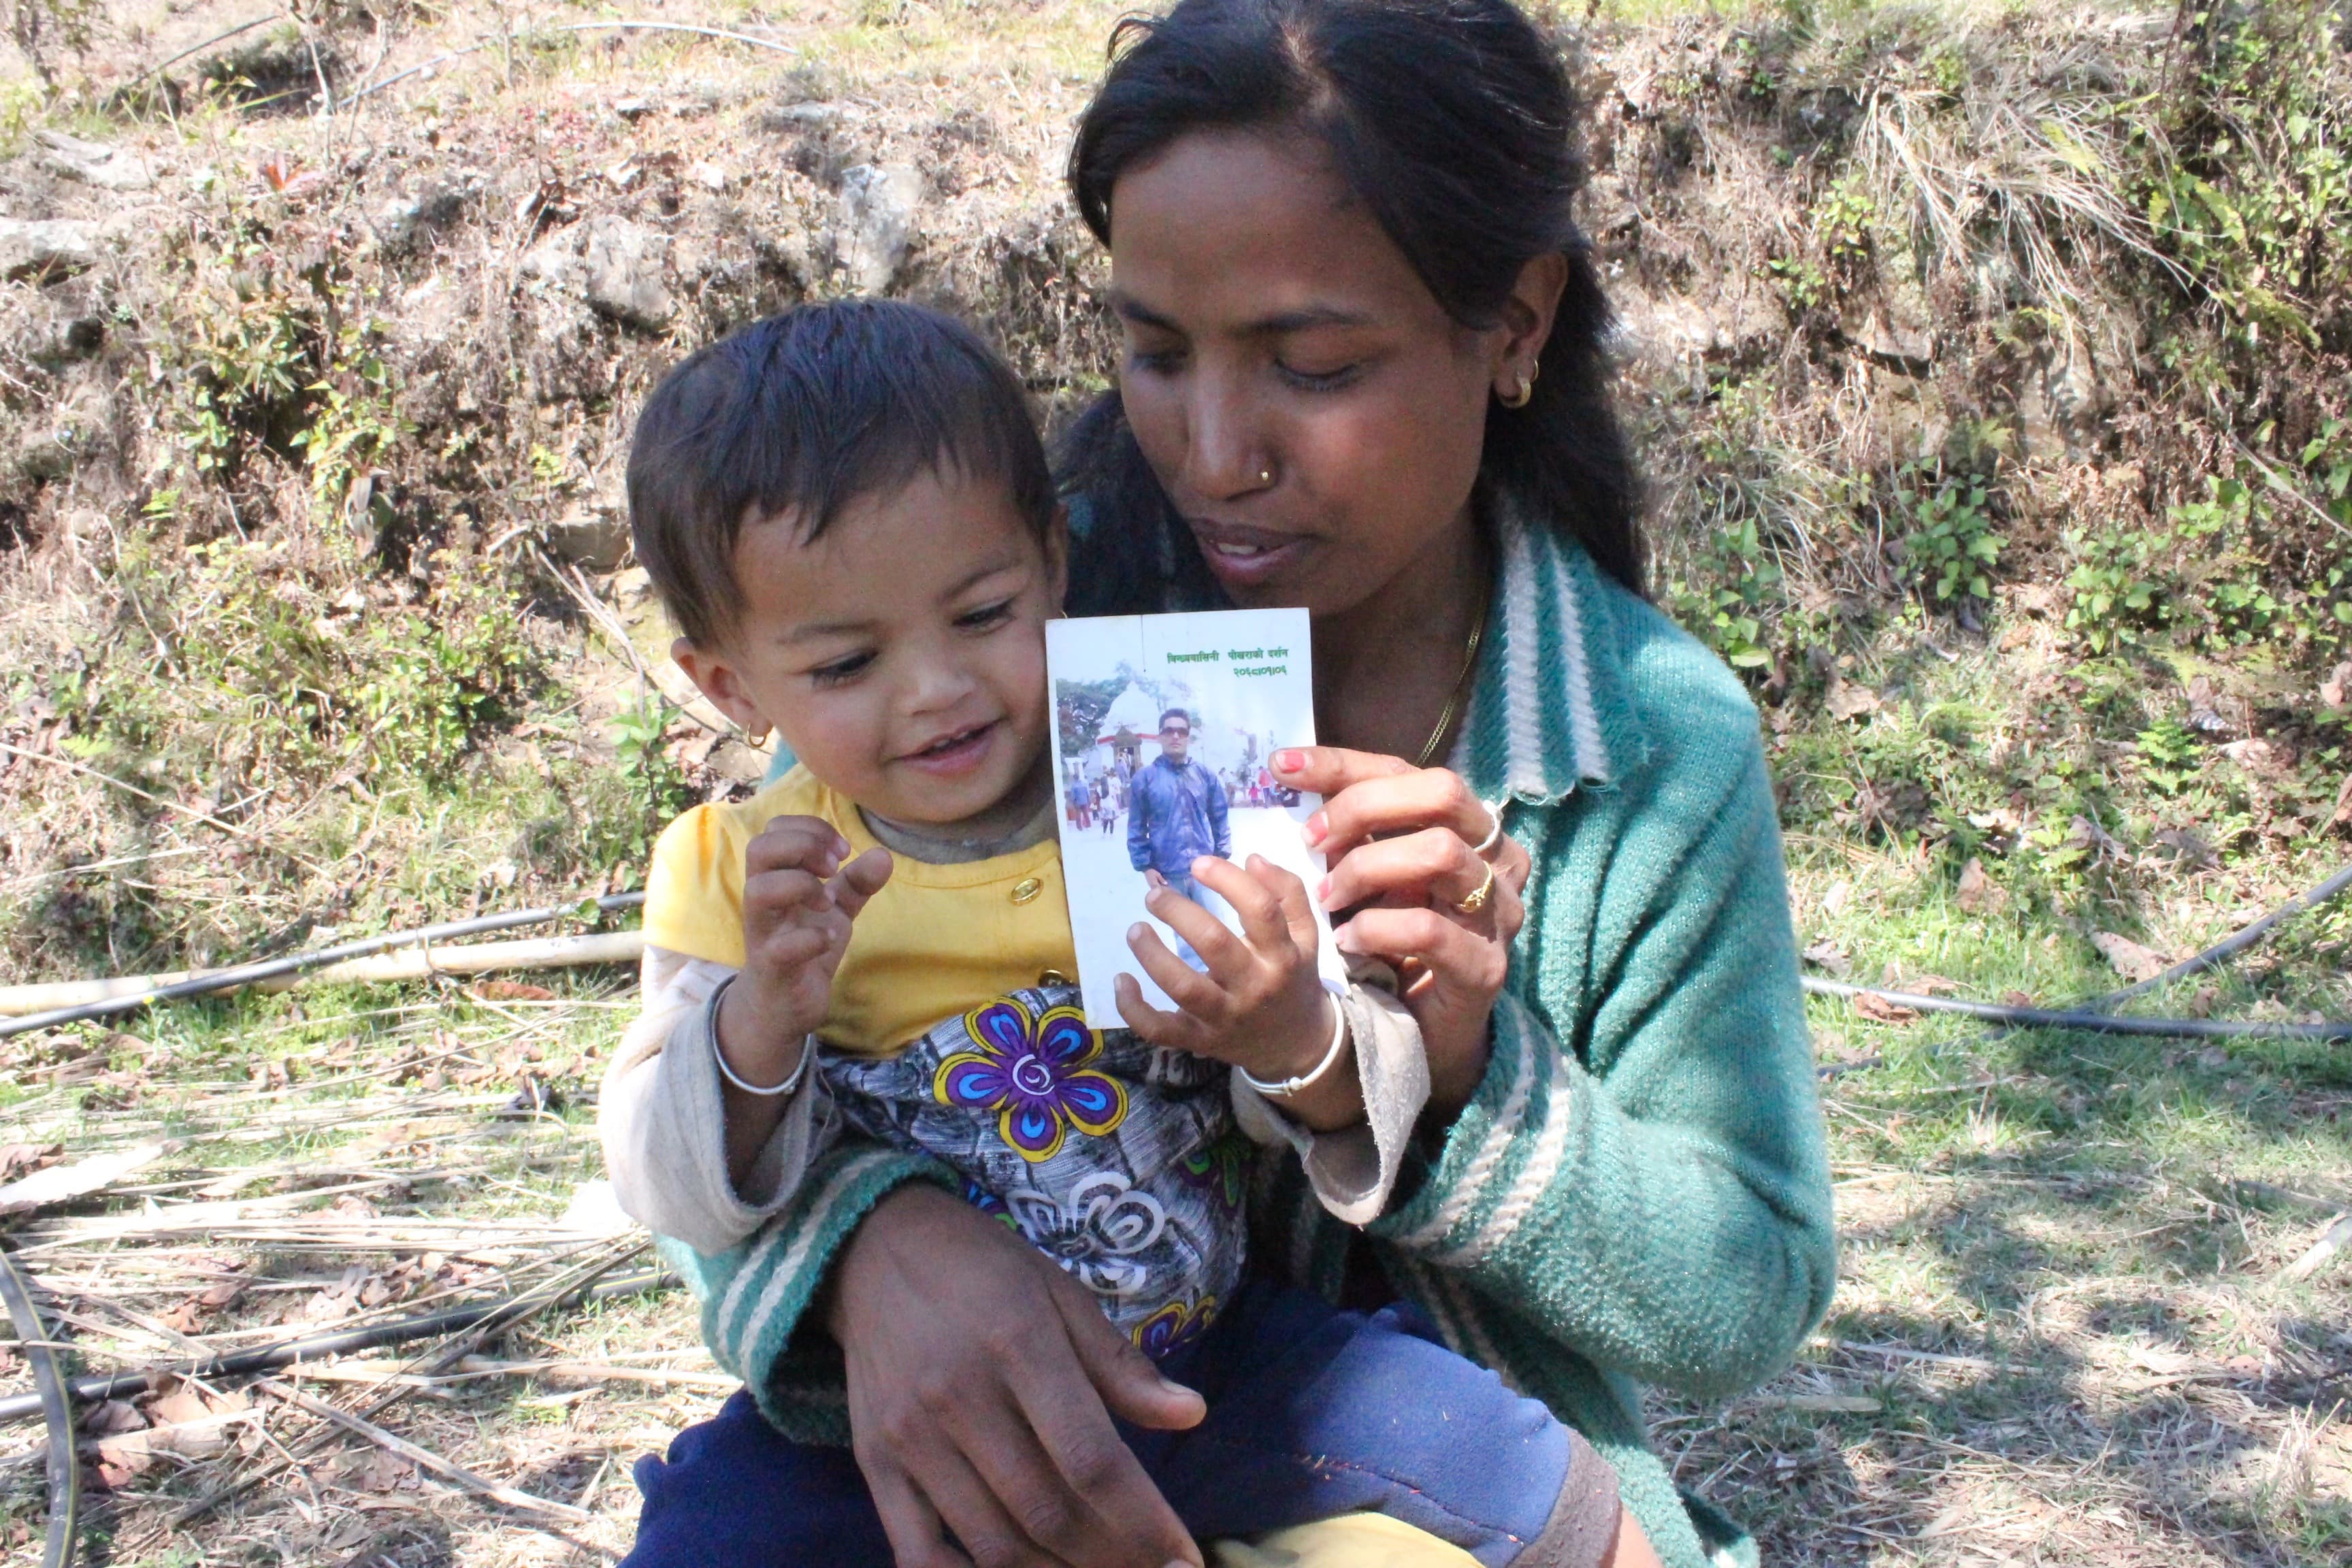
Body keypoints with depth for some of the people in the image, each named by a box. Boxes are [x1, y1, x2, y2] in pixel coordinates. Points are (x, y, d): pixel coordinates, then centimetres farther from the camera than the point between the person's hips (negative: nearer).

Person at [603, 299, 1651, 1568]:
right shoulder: (735, 874, -4)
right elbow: (682, 1203, -7)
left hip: (1204, 1359, 1)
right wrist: (761, 1019, -26)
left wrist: (1299, 1042, -29)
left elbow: (1366, 1111, -6)